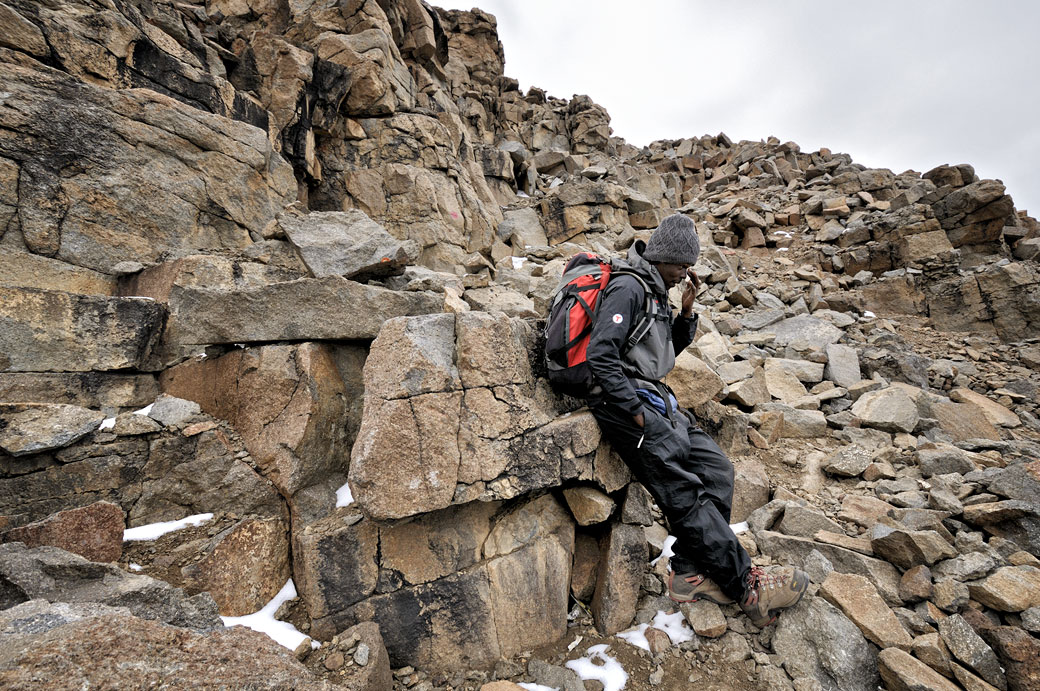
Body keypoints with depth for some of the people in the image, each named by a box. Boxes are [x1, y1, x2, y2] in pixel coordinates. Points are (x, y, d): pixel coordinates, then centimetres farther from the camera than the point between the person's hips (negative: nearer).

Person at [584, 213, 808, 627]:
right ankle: (747, 588, 0)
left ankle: (689, 573, 5)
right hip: (625, 402, -10)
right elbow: (600, 355, -22)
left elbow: (670, 350, 27)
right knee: (684, 493, -11)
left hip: (655, 399, 10)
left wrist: (686, 311, 10)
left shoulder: (656, 293, 20)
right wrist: (636, 412, -19)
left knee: (716, 469, 1)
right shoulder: (628, 289, -11)